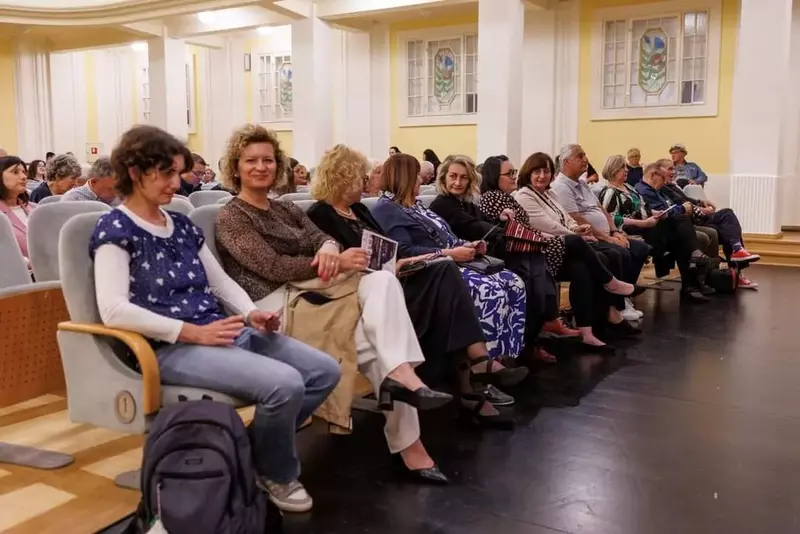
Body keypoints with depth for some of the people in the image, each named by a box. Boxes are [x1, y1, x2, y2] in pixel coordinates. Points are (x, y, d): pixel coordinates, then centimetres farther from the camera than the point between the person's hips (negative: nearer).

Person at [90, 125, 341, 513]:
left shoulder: (183, 225, 17)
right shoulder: (115, 228, -6)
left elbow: (221, 281, 20)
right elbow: (114, 310, -19)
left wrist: (253, 314, -1)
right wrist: (192, 332, -23)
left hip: (223, 332, 8)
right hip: (172, 348, -8)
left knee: (325, 371, -2)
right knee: (284, 384, -28)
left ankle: (257, 448, 14)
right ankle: (275, 475, 3)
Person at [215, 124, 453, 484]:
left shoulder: (286, 209, 22)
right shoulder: (231, 218, -1)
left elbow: (322, 237, 7)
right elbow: (274, 268, -14)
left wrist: (328, 249, -19)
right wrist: (338, 263, -20)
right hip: (274, 305, -6)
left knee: (382, 280, -21)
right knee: (376, 342, -21)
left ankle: (399, 372, -28)